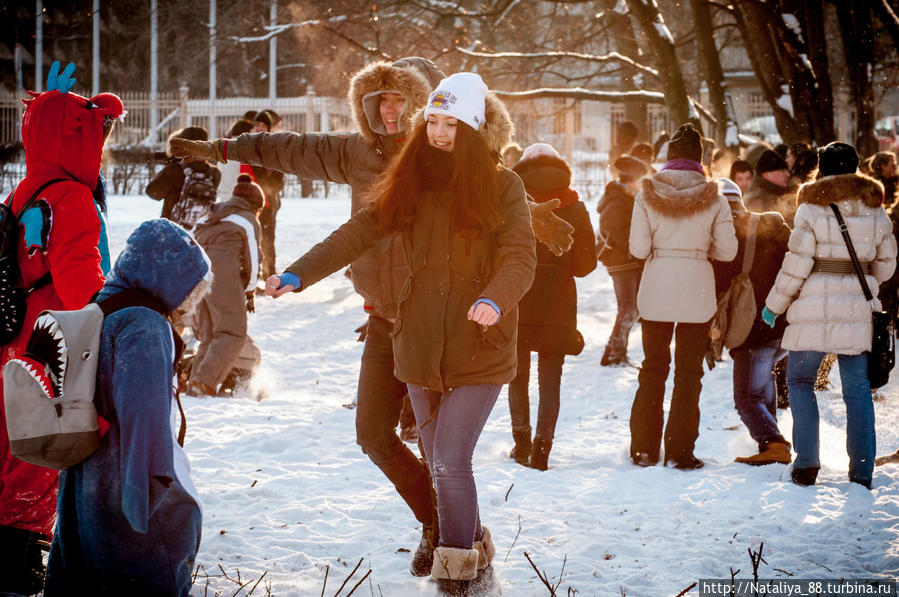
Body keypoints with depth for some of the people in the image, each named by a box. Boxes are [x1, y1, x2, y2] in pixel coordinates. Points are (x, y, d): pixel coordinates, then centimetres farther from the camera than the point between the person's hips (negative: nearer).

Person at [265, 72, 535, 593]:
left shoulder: (501, 186, -6)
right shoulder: (411, 183, 5)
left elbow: (521, 256, -16)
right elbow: (359, 233, 1)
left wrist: (494, 300, -36)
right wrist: (298, 275, -11)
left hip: (480, 349, -5)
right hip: (422, 348, 5)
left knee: (451, 462, -13)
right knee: (440, 464, 13)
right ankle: (473, 550, 30)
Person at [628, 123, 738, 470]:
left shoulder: (648, 194, -4)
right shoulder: (713, 197, -5)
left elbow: (638, 248, -7)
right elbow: (727, 250, -4)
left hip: (656, 289, 1)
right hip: (696, 291, -1)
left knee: (652, 369, 13)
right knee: (688, 372, 7)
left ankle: (644, 448, 13)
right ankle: (680, 451, 7)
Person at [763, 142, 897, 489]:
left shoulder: (812, 206, -6)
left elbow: (797, 262, -9)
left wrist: (775, 304, 1)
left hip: (815, 305, -3)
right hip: (857, 309, 3)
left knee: (800, 379, 10)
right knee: (857, 388, 8)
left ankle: (806, 463, 1)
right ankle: (862, 472, 6)